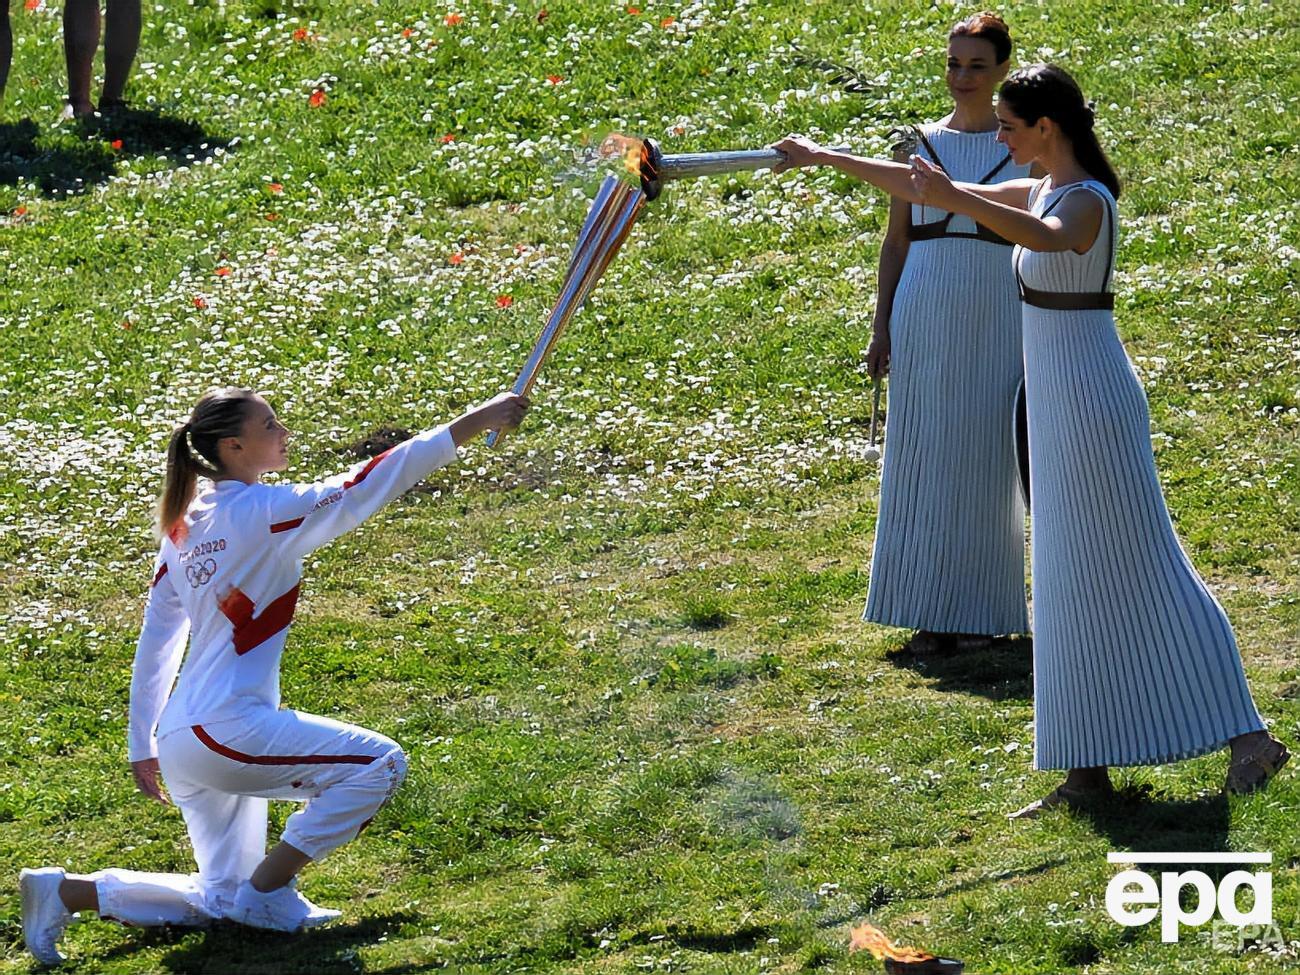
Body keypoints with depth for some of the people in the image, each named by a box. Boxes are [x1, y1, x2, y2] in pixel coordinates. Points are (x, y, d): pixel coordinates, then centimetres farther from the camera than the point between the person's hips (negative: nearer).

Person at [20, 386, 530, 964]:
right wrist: (473, 423, -13)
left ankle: (67, 892, 9)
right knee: (379, 764, -10)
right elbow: (366, 487, -14)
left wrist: (143, 746, 23)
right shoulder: (263, 512, -11)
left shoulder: (184, 525, 13)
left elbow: (155, 642, 17)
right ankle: (267, 890, -5)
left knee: (222, 901, 17)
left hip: (181, 743, 9)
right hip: (228, 730, -9)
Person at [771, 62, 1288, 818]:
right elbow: (930, 193, 19)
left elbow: (1049, 239, -42)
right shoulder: (1043, 192, 12)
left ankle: (1248, 737, -4)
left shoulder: (1087, 202, -16)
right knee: (1077, 585, 10)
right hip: (1061, 407, 10)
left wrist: (953, 196, -54)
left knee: (1140, 576, -7)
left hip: (1091, 402, -10)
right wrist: (827, 160, 21)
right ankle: (1088, 770, 13)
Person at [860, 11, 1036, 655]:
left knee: (987, 461, 2)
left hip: (998, 321, -2)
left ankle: (982, 609, 11)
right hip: (925, 318, 2)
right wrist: (881, 326, 3)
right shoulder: (919, 145, 8)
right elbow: (895, 241, 10)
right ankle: (931, 610, 9)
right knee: (923, 459, 2)